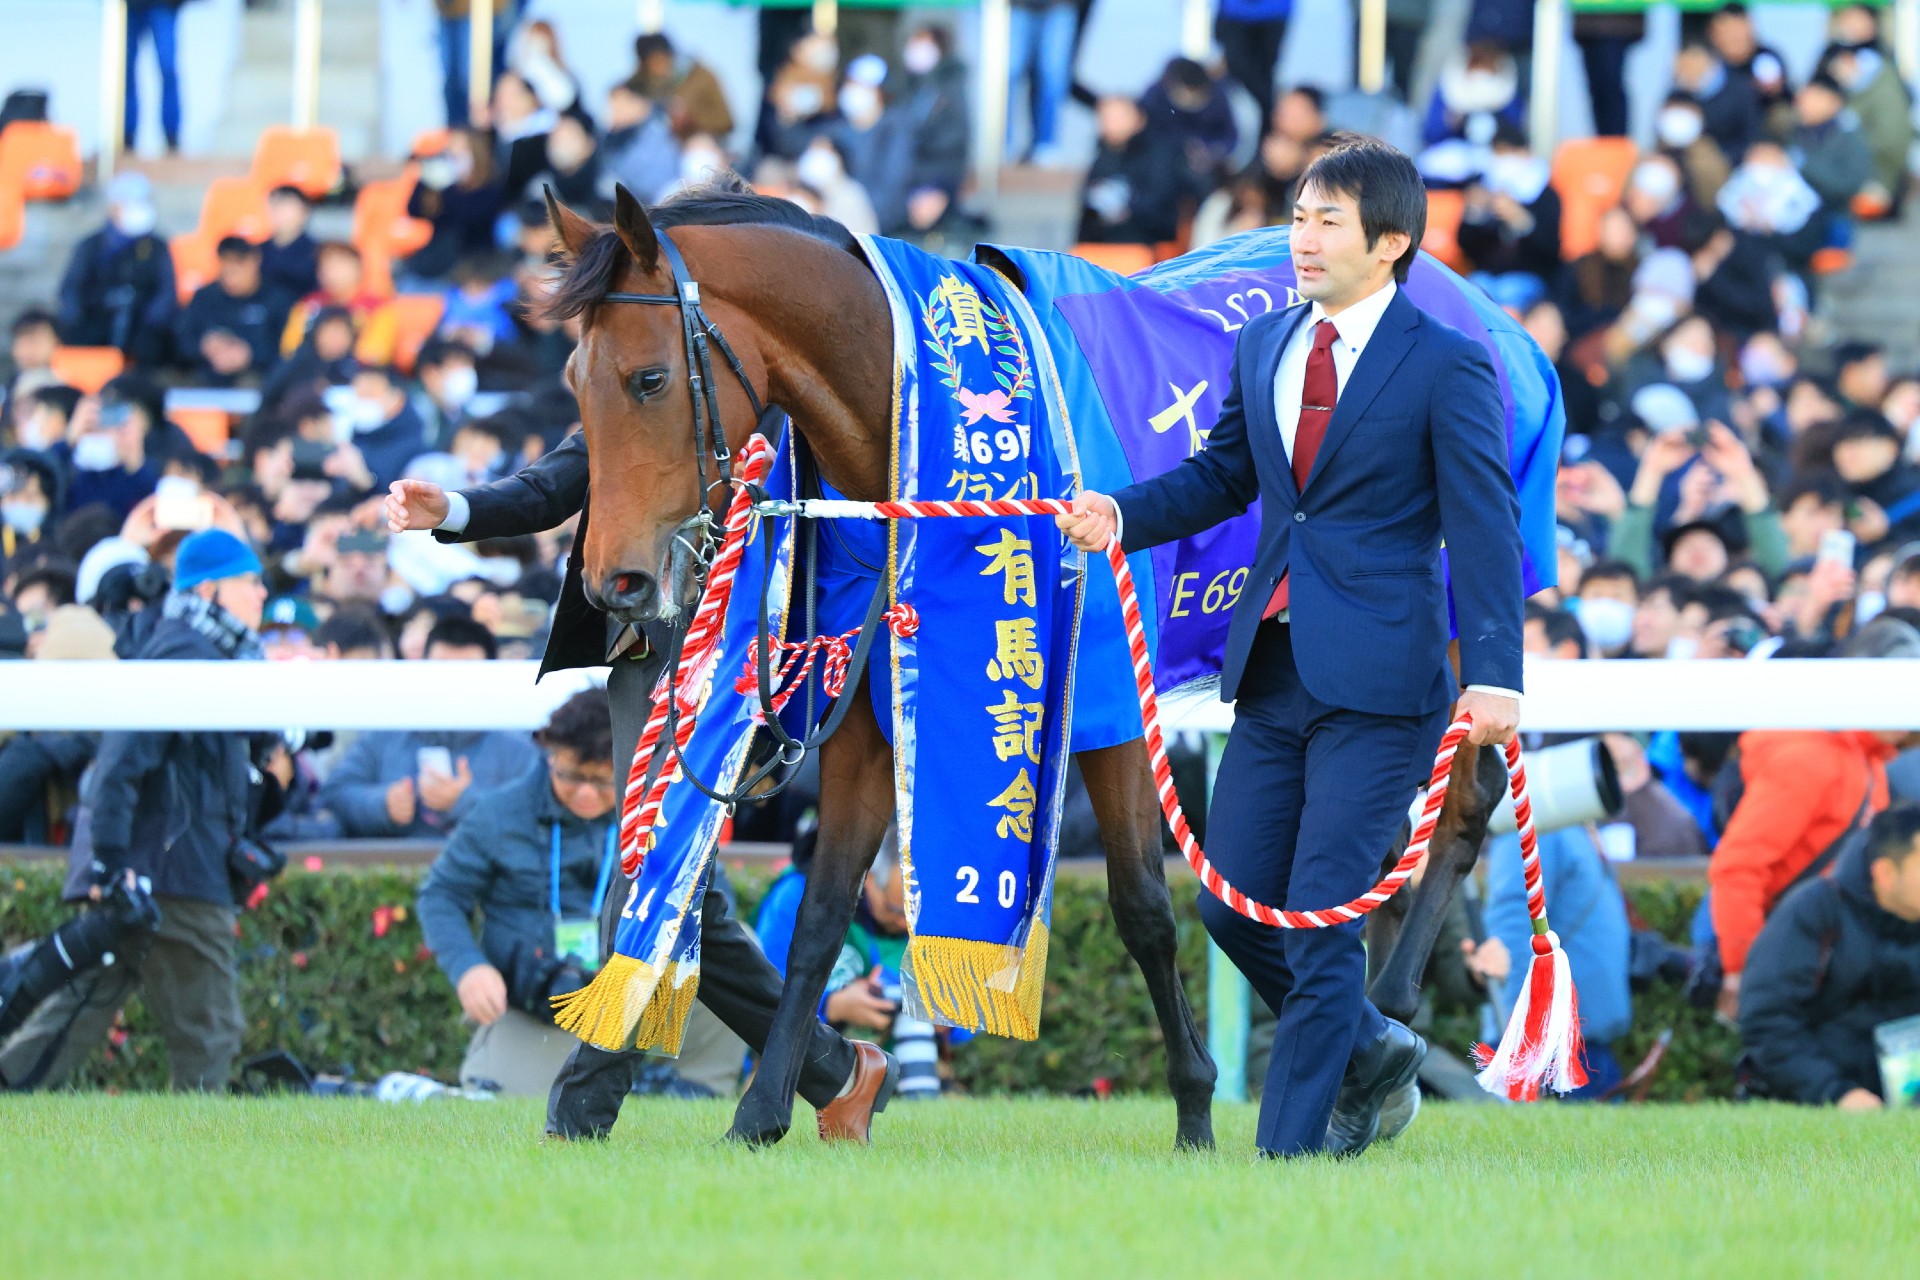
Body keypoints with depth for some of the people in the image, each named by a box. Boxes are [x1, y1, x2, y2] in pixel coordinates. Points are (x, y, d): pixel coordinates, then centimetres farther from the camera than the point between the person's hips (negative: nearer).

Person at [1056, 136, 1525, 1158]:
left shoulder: (1447, 367, -7)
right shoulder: (1262, 348, 12)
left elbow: (1484, 527, -10)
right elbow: (1221, 475, 22)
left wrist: (1492, 674, -21)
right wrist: (1120, 516, 2)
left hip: (1377, 682, -7)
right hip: (1274, 673, 7)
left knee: (1320, 917, -7)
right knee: (1232, 905, 6)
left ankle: (1292, 1146, 1)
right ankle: (1367, 1051, 29)